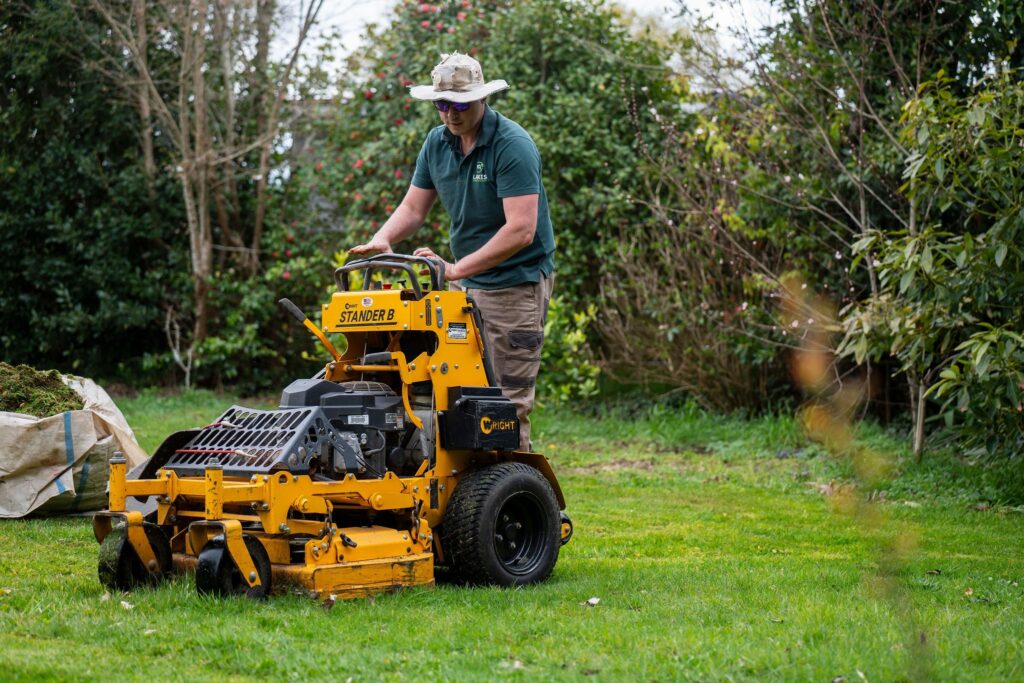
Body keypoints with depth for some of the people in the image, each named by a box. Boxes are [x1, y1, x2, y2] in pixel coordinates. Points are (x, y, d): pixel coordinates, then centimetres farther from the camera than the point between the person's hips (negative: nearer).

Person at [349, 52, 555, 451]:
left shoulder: (513, 146, -18)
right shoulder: (437, 143, 5)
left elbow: (520, 230, -25)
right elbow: (413, 208, 11)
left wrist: (457, 269, -28)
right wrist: (382, 239, -11)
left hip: (516, 284, -7)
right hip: (464, 283, 8)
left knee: (509, 401, -6)